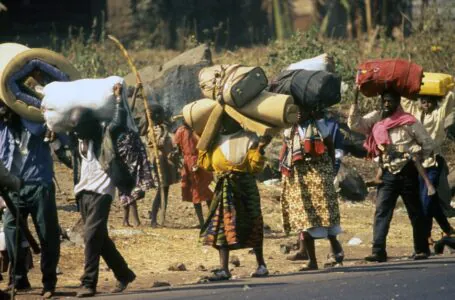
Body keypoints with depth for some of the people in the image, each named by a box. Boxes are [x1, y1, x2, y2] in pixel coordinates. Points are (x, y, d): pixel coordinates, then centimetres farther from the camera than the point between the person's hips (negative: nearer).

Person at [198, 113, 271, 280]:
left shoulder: (248, 139, 0)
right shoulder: (216, 141, 13)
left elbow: (255, 166, -6)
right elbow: (207, 164, 11)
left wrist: (260, 149, -19)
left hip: (245, 187, -3)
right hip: (224, 189, 3)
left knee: (251, 226, 3)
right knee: (222, 226, -4)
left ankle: (261, 265, 17)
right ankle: (224, 269, -5)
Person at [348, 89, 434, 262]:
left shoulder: (408, 122, -2)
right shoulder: (375, 119, 7)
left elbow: (427, 144, 2)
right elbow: (354, 124, -3)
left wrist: (417, 160, -3)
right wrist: (355, 103, -13)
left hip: (408, 174, -3)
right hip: (388, 175, 3)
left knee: (416, 212, 7)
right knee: (382, 212, -9)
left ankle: (422, 250, 18)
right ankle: (378, 251, -14)